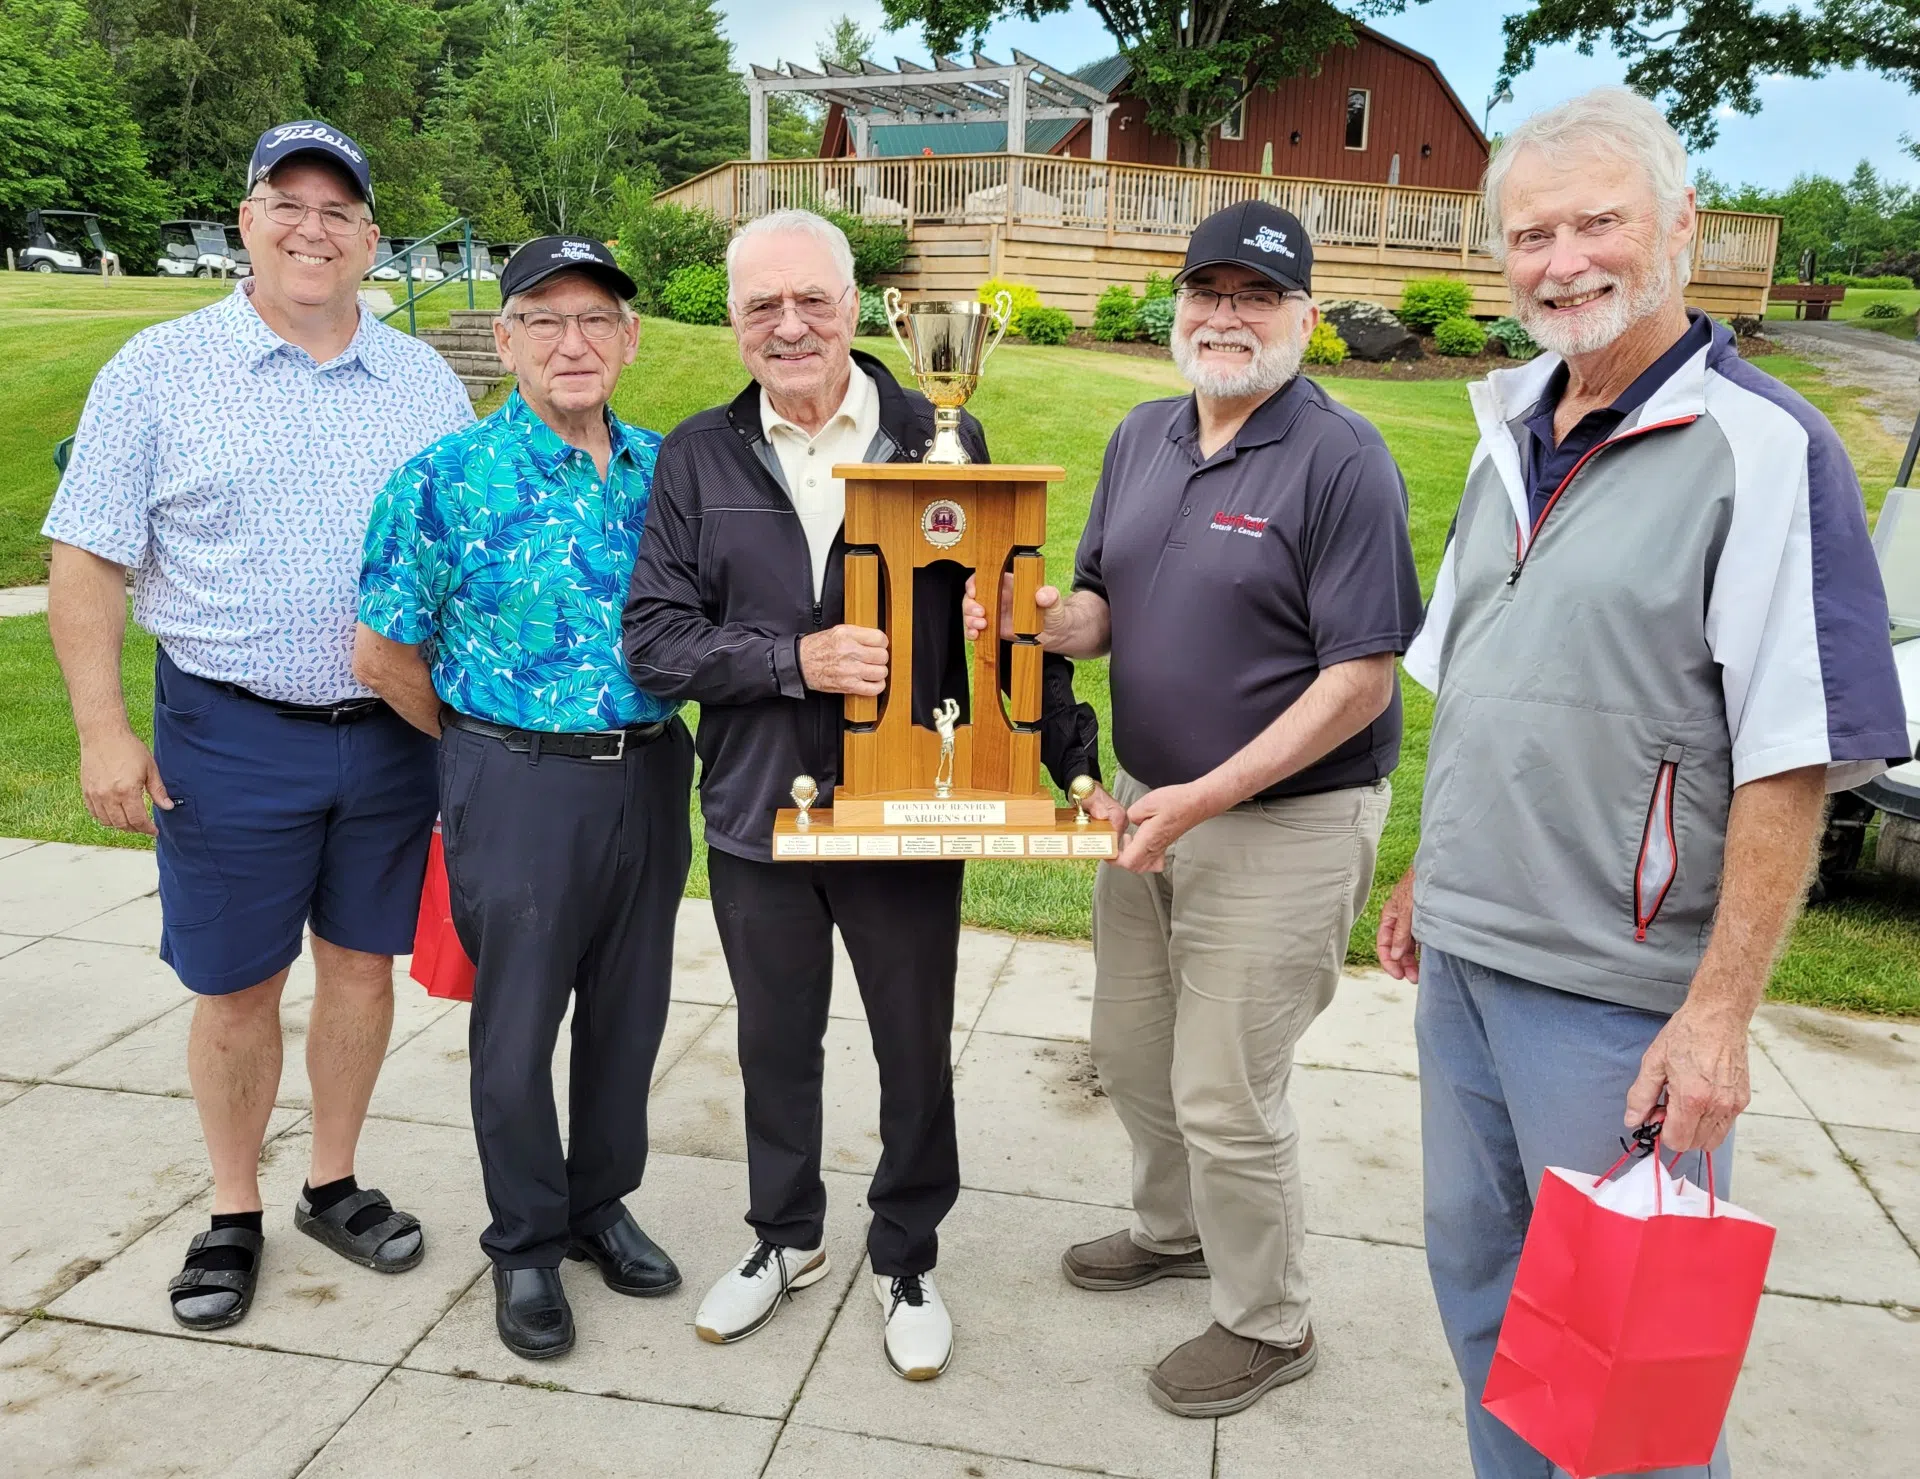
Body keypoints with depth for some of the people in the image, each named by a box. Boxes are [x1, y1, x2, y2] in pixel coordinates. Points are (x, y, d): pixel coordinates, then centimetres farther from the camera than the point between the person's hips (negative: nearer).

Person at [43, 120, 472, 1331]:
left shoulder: (425, 381, 6)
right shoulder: (158, 371, -2)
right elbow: (90, 562, -2)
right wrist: (104, 730, -8)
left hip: (395, 734, 3)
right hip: (232, 738, -2)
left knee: (363, 965, 12)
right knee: (237, 989, 8)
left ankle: (335, 1185, 31)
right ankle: (234, 1212, 28)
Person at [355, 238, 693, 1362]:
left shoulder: (665, 469, 3)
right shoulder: (448, 479, -9)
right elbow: (386, 655, -3)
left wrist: (650, 737, 7)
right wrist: (492, 748, 5)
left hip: (652, 778, 4)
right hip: (516, 787, -4)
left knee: (629, 1012, 15)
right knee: (518, 1028, 9)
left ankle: (601, 1203, 38)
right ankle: (526, 1243, 30)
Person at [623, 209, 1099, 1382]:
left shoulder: (943, 440, -4)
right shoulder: (698, 457, 1)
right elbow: (654, 635, -5)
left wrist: (1075, 759, -6)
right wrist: (798, 660, -18)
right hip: (756, 811, 2)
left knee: (916, 1052, 13)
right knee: (777, 1045, 19)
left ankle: (907, 1261, 37)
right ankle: (786, 1239, 43)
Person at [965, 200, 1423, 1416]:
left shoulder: (1342, 461, -16)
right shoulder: (1144, 437, 7)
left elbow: (1361, 680, -19)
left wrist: (1203, 799, -23)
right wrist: (1042, 619, -11)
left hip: (1283, 824, -7)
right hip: (1153, 802, 7)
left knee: (1225, 1096, 3)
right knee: (1134, 1052, 20)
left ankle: (1269, 1326, 28)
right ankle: (1176, 1231, 47)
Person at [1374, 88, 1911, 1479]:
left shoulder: (1763, 450, -12)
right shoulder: (1511, 434, 10)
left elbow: (1790, 762, -16)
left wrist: (1720, 1013, -19)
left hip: (1616, 994, -7)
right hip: (1460, 953, 7)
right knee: (1478, 1282, 20)